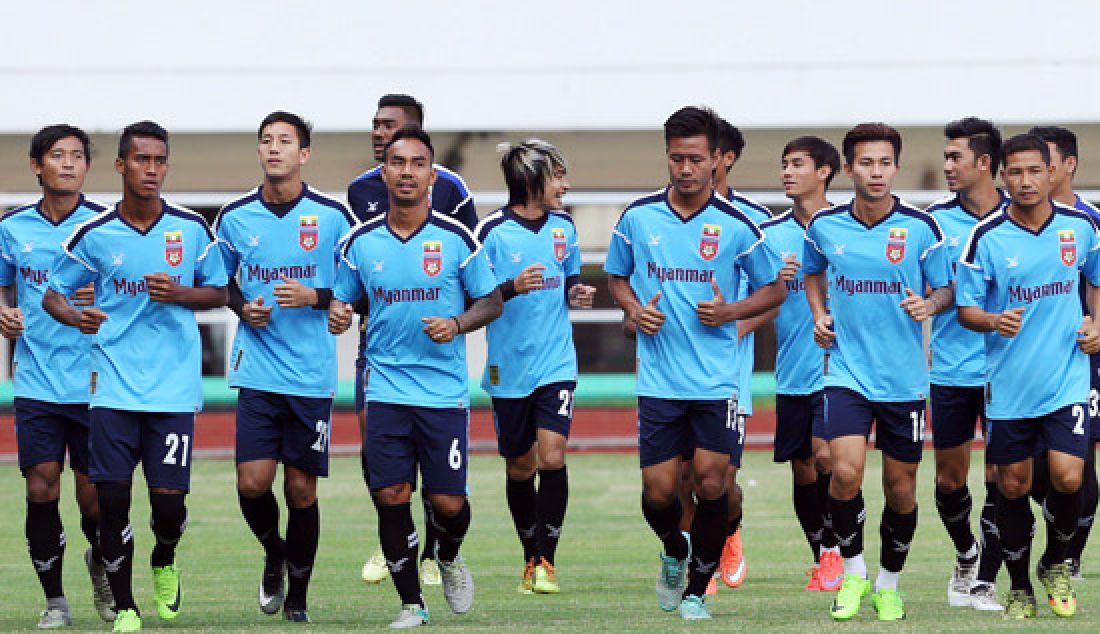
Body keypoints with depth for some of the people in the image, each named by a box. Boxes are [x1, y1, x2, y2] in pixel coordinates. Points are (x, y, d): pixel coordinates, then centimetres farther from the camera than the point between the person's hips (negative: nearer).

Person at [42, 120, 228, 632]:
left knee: (169, 500, -3)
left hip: (174, 386, 0)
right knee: (112, 497, -6)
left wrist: (179, 294, -9)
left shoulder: (192, 228, 2)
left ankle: (164, 562, 31)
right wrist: (77, 317, -14)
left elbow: (220, 292, 12)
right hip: (113, 385, 0)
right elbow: (52, 295, 9)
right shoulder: (94, 234, 0)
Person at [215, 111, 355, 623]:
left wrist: (314, 297, -14)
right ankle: (274, 555, 22)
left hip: (312, 374, -1)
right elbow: (221, 282, 18)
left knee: (302, 489, 2)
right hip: (257, 368, 1)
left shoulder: (332, 215, -2)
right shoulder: (235, 216, 4)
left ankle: (297, 597, 17)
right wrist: (243, 307, -2)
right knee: (252, 481, -9)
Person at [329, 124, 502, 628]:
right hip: (386, 390, 1)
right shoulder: (361, 242, 3)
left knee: (448, 501, -1)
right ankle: (411, 603, 10)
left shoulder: (457, 238, -2)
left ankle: (448, 557, 33)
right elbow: (343, 299, 14)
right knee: (391, 497, -4)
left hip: (445, 391, -1)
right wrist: (337, 316, -10)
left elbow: (491, 302, 4)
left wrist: (457, 324, -14)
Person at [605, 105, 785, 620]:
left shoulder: (736, 225, -3)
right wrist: (634, 309, -3)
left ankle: (697, 590, 13)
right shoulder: (638, 217, 2)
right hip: (659, 380, 1)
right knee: (658, 491, 0)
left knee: (711, 484, -5)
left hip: (717, 380, -1)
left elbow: (775, 288, 8)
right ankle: (674, 552, 33)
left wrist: (729, 312, -9)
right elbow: (617, 276, 18)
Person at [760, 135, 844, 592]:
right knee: (802, 470, 7)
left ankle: (833, 548, 0)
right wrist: (775, 280, -11)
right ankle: (821, 560, 23)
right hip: (791, 374, 4)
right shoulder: (770, 233, 7)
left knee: (825, 455, -18)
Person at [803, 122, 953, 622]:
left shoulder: (921, 227, -5)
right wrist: (818, 315, 6)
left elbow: (945, 289, 3)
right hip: (846, 371, 0)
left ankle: (889, 585, 28)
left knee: (900, 488, 7)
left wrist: (929, 304, -18)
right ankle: (852, 573, 4)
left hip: (904, 379, 0)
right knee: (846, 472, -18)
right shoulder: (824, 226, 0)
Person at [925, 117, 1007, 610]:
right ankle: (966, 554, 34)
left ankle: (985, 582, 3)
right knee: (949, 480, 8)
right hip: (949, 370, 2)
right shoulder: (935, 220, 3)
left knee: (1001, 476, -5)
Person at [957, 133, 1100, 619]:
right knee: (1013, 486, 5)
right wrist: (993, 321, -23)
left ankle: (1055, 564, 16)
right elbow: (966, 308, -2)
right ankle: (1020, 590, 23)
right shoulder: (985, 238, -7)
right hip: (1008, 383, 0)